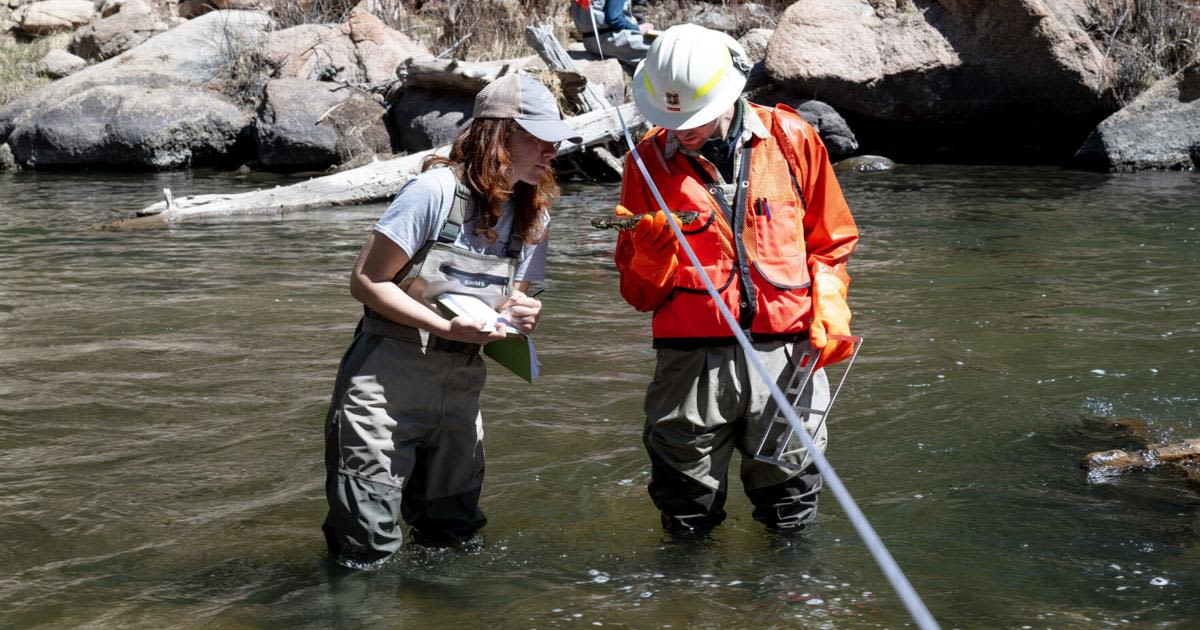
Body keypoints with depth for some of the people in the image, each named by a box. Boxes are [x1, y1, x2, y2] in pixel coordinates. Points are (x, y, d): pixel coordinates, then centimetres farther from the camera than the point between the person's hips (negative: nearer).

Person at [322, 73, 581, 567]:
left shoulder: (533, 218, 5)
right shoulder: (437, 190, -16)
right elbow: (366, 281, -14)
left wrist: (520, 312, -9)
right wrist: (448, 327, -23)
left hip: (461, 385, 7)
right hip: (388, 382, -6)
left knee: (455, 535, 14)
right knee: (369, 550, -6)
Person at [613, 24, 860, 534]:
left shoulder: (791, 139, 4)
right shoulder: (649, 160, 4)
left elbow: (829, 242, 15)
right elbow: (639, 295, 8)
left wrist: (830, 307, -2)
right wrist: (653, 252, -13)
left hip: (787, 356, 0)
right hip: (693, 362, 0)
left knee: (791, 523, 10)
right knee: (687, 526, 8)